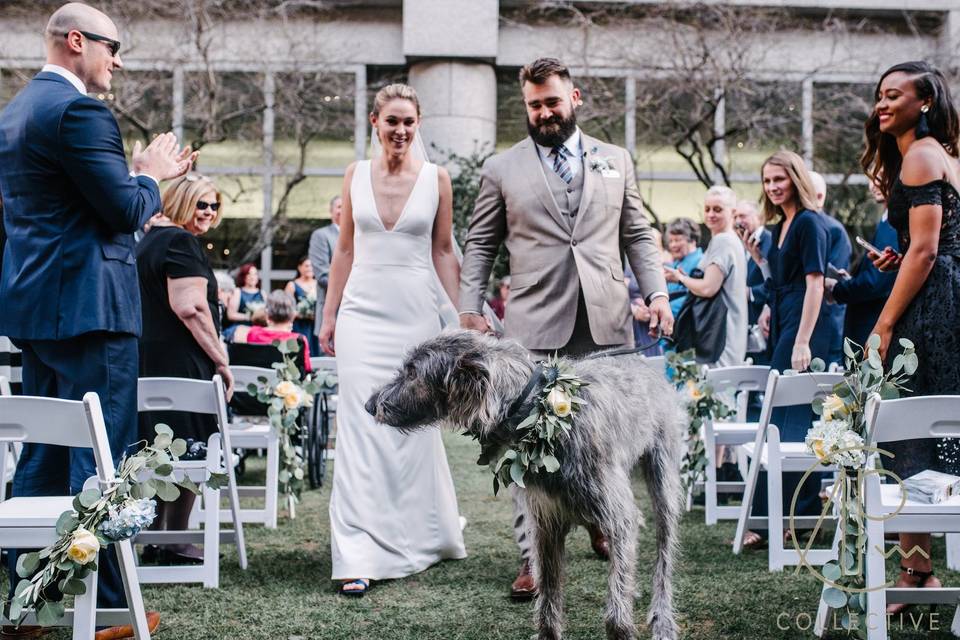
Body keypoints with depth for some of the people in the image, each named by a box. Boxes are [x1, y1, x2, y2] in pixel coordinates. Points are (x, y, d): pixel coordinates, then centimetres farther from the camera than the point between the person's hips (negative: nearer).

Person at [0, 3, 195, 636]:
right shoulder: (78, 110, -14)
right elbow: (127, 211, -15)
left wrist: (140, 175, 19)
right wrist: (149, 176, 4)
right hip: (87, 304, -10)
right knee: (100, 457, -4)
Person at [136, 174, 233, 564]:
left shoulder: (149, 240, 20)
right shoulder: (181, 242, -12)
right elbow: (191, 308, -20)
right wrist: (221, 359, -16)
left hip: (149, 357, 10)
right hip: (181, 360, -10)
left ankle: (154, 538, 20)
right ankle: (178, 542, 3)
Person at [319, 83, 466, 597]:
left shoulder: (436, 178, 2)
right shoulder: (356, 174, 6)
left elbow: (443, 252, 5)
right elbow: (345, 249, 10)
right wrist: (329, 315, 8)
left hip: (416, 313, 0)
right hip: (363, 311, 1)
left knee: (414, 428, 7)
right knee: (361, 428, -6)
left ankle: (421, 536, 29)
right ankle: (359, 555, -5)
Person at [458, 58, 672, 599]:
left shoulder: (616, 161, 15)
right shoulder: (502, 169, 9)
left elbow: (639, 235, 15)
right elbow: (480, 245, 10)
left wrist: (657, 292, 2)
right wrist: (470, 310, 0)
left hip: (606, 323, 2)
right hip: (535, 327, -2)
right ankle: (534, 558, 4)